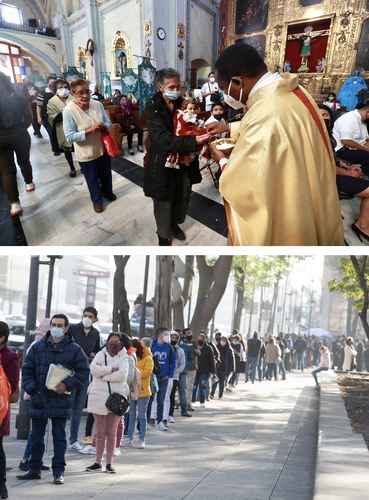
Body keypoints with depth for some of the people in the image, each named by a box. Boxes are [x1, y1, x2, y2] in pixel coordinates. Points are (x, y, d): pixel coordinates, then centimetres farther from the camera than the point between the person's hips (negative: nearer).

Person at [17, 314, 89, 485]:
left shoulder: (74, 349, 0)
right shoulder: (38, 347, 6)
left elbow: (83, 372, -1)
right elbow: (27, 370, 8)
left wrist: (68, 385, -13)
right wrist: (31, 388, -5)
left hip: (61, 400, -3)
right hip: (38, 399, 3)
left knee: (59, 437, 2)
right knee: (36, 437, 12)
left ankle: (59, 472, 8)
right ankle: (34, 469, 25)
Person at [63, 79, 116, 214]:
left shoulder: (98, 105, -10)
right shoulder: (69, 110, -22)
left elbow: (108, 123, 2)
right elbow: (70, 136, -23)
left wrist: (103, 126, -22)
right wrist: (89, 130, -31)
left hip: (103, 148, 4)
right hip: (86, 153, -4)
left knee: (106, 174, 25)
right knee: (92, 179, 15)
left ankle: (107, 192, 52)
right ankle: (97, 200, 39)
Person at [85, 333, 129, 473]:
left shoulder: (123, 358, 2)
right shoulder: (101, 355, 6)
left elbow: (122, 374, -16)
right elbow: (93, 369, -12)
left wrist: (104, 376, -13)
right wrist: (111, 370, -15)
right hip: (99, 397, 1)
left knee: (111, 433, 4)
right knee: (100, 432, 8)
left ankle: (109, 463, 10)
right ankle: (98, 462, 14)